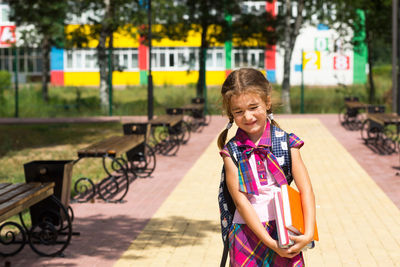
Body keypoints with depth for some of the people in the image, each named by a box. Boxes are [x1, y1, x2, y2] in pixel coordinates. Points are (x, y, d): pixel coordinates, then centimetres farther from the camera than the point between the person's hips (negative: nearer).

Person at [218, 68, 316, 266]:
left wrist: (308, 234, -16)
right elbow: (241, 201, -8)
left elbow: (305, 189, -4)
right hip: (247, 233, 0)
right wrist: (269, 242, -15)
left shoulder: (286, 143, 0)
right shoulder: (232, 151, -3)